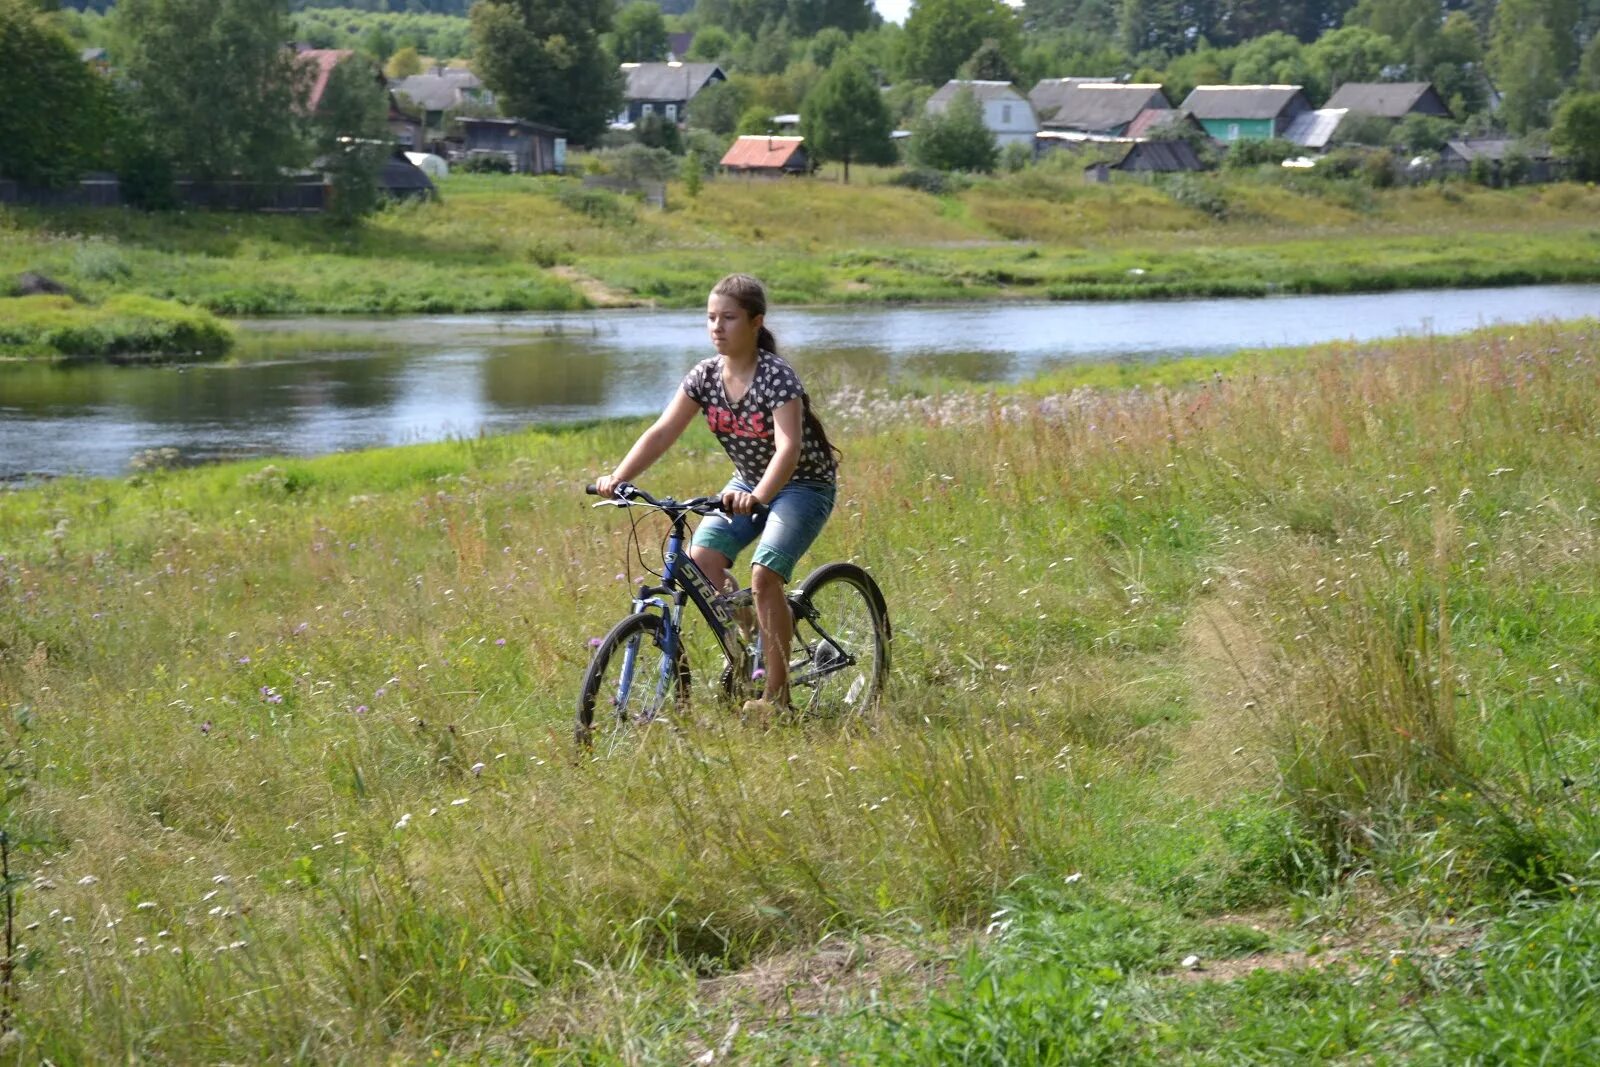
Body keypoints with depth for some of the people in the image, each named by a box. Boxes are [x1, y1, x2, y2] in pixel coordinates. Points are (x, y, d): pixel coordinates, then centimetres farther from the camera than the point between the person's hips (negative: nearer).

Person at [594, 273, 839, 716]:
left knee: (764, 575, -24)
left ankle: (777, 696, -11)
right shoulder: (705, 375, -8)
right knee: (701, 558, -16)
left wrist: (758, 496, -56)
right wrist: (617, 477, -29)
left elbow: (788, 447, -38)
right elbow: (662, 433, -14)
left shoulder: (777, 376, -26)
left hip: (804, 486, -6)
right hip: (748, 483, 6)